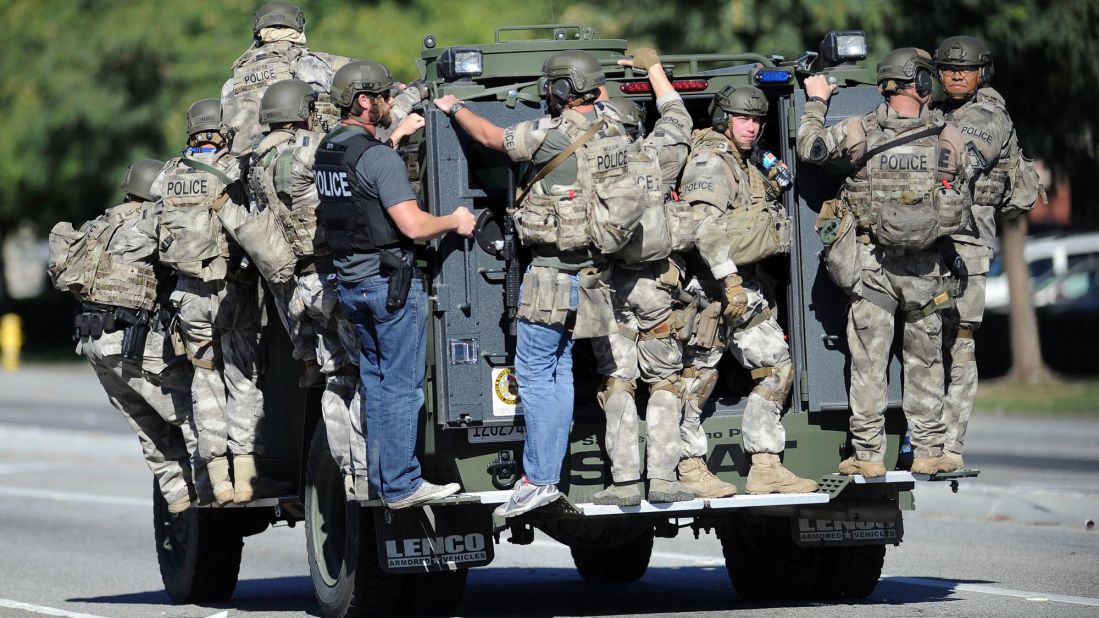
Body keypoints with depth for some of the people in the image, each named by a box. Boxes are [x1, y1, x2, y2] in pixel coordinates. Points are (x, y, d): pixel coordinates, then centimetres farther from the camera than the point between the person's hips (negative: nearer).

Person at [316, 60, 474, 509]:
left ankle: (381, 478, 20)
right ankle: (401, 485, -2)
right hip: (390, 282, -9)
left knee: (375, 378, 17)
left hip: (349, 282, 9)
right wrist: (454, 221, -3)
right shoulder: (379, 159, -19)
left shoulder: (326, 152, 7)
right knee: (401, 384, -3)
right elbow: (413, 226, -23)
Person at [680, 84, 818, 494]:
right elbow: (707, 226, -22)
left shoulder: (742, 166, 22)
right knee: (699, 374, -4)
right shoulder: (710, 162, -11)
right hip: (712, 282, -10)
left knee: (777, 368, 6)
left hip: (744, 284, 10)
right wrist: (729, 280, -26)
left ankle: (766, 468, 7)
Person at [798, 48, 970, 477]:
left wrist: (816, 102, 19)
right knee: (925, 360, 12)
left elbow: (809, 147, 4)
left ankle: (869, 455, 5)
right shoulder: (949, 138, -2)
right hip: (926, 265, 1)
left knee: (868, 361, 5)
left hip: (872, 263, -1)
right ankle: (927, 452, 14)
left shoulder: (860, 132, -7)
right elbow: (960, 196, 9)